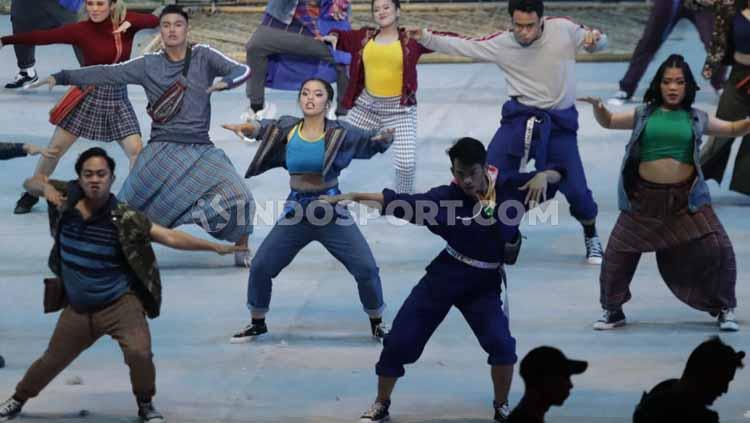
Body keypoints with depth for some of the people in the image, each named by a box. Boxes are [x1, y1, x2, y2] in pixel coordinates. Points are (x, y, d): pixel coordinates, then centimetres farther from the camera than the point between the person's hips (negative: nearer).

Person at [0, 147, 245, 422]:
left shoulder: (123, 218, -19)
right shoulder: (68, 197, -11)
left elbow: (170, 237, -20)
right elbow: (31, 183, 4)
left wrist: (214, 247, -26)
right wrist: (45, 187, -19)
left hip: (119, 303, -3)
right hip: (78, 308, 3)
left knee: (139, 352, -23)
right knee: (52, 361, 16)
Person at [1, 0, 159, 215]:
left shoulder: (126, 21, -4)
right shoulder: (82, 30, -12)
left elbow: (154, 20, -13)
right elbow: (43, 36, -18)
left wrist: (130, 23, -30)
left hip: (118, 98, 1)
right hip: (89, 96, -1)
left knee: (136, 151, -7)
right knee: (55, 147, 4)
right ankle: (31, 193, 20)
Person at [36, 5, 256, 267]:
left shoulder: (203, 56, 2)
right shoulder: (149, 66, 2)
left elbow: (242, 71, -4)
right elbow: (108, 74, -1)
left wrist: (226, 82, -28)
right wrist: (63, 77, -8)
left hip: (201, 149, 0)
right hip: (162, 149, 0)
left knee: (239, 198, -13)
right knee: (131, 206, -3)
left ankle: (242, 250, 10)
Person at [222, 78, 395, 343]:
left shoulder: (338, 133, -8)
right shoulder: (287, 128, -2)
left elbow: (372, 141, -8)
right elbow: (265, 128, -6)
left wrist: (385, 137, -31)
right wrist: (246, 128, -29)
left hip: (332, 213, -2)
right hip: (296, 212, 2)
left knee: (366, 269, -7)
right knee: (260, 268, 1)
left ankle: (377, 323, 17)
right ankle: (257, 323, 24)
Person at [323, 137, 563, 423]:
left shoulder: (508, 186, -11)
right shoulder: (445, 197, -12)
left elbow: (556, 176, -6)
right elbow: (394, 202, -8)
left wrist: (543, 176, -30)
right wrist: (353, 196, -14)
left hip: (484, 283, -1)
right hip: (444, 277, 1)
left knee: (501, 344, -20)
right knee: (398, 342, 1)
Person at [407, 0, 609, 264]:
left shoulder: (563, 29, -10)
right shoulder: (502, 43, -9)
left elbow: (597, 44, 3)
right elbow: (463, 45, -5)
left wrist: (594, 38, -21)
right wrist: (425, 38, -15)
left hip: (559, 123, -1)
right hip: (520, 118, 1)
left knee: (576, 190, -1)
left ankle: (591, 238, 28)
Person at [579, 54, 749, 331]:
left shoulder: (696, 119, 6)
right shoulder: (644, 115, 5)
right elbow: (609, 122, 14)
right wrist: (598, 107, -6)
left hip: (686, 198, 0)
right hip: (644, 197, 0)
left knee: (716, 250, -7)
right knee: (619, 251, 2)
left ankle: (724, 309, 12)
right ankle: (612, 310, 22)